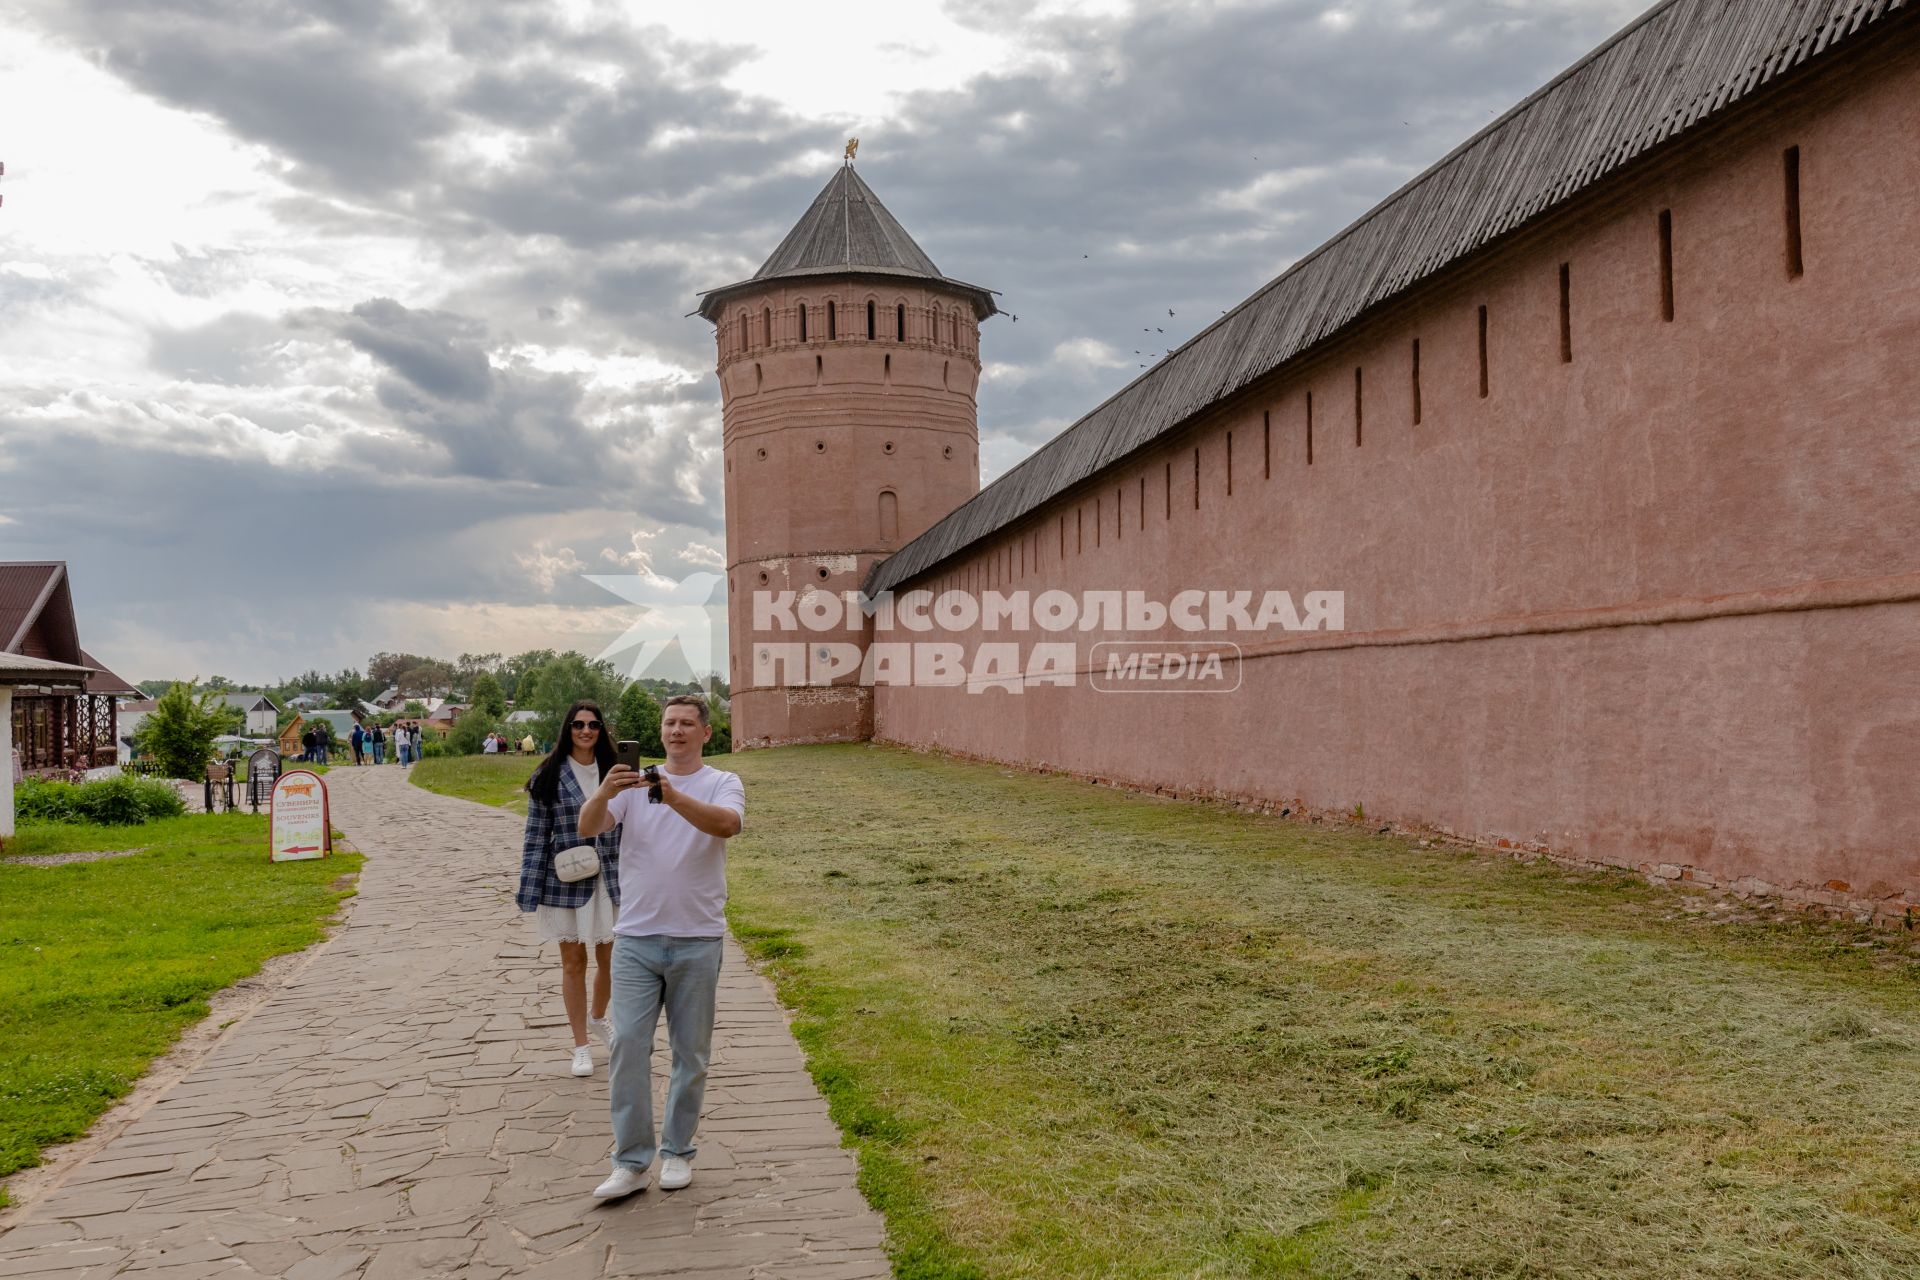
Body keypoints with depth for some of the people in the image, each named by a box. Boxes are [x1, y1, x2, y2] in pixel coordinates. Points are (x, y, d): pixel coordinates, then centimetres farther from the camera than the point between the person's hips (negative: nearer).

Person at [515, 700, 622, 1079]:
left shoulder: (612, 772, 3)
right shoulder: (549, 775, -5)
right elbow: (536, 833, -4)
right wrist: (529, 889, -7)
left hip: (608, 879, 2)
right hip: (565, 880, -2)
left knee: (612, 958, 9)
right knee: (573, 961, 7)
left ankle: (597, 1018, 39)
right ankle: (581, 1046, 20)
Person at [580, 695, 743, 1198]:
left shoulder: (723, 784, 0)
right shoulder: (631, 782, 6)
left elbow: (727, 824, -22)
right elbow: (587, 828, -7)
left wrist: (673, 796, -37)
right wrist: (604, 792, -29)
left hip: (698, 940, -1)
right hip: (636, 936, 1)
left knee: (691, 1052, 8)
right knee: (627, 1044, -3)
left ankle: (677, 1151, 24)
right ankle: (631, 1162, 6)